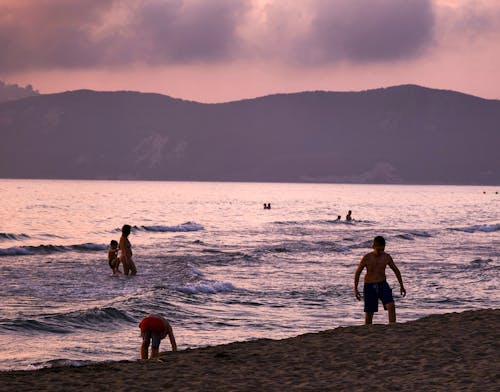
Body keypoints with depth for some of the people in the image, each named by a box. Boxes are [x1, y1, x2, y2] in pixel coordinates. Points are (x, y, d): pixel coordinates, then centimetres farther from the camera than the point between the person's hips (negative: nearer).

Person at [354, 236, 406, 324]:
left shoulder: (386, 257, -2)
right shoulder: (367, 258, -10)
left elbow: (396, 270, 11)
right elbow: (357, 273, 0)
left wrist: (401, 286, 13)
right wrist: (355, 290, -3)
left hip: (382, 284, 2)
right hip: (369, 286, -1)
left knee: (391, 306, -19)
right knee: (369, 313, 3)